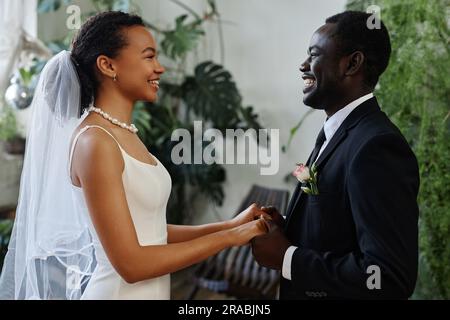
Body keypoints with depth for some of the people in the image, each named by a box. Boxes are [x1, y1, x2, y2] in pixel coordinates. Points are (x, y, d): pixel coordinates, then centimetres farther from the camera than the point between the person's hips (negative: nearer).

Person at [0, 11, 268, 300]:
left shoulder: (123, 134, 5)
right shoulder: (95, 141, -20)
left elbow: (150, 232, 7)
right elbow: (131, 263, -22)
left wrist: (231, 225, 1)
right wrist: (228, 237, -15)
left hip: (151, 291, 8)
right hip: (121, 291, -8)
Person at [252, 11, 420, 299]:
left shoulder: (377, 146, -25)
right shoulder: (337, 133, 4)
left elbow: (390, 278, -29)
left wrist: (285, 257, -22)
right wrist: (286, 227, -4)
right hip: (309, 291, 8)